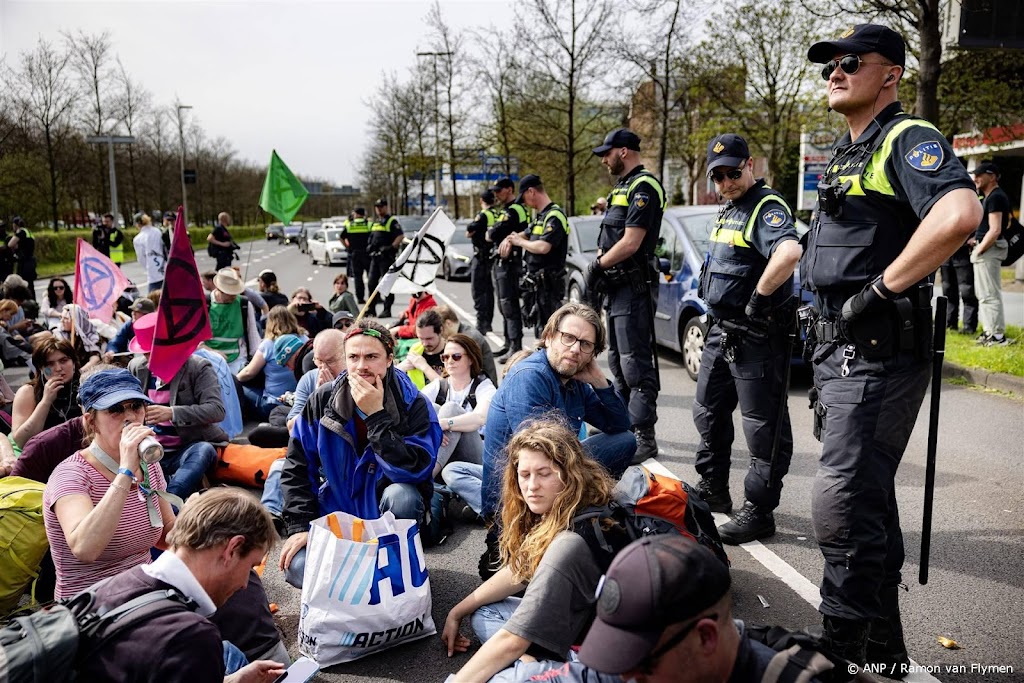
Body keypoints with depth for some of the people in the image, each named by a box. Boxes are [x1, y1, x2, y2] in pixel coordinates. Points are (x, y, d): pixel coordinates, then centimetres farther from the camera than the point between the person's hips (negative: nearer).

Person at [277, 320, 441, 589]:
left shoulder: (413, 404, -15)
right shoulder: (323, 400, -7)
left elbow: (415, 471, -28)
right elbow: (297, 466, -2)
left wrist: (376, 416, -30)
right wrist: (301, 526, -10)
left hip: (388, 510, -2)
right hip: (336, 511, 2)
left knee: (402, 496, -36)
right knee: (298, 568, -23)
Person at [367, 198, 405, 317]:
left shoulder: (392, 221, -4)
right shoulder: (375, 222, 20)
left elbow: (401, 236, -14)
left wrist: (392, 247, -21)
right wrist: (369, 246, 12)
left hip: (386, 256, -8)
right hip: (375, 256, 8)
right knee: (372, 282, 9)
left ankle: (387, 310, -1)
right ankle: (371, 308, 18)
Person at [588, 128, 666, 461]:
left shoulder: (644, 187, -13)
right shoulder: (623, 187, 19)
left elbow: (630, 243, -21)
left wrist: (597, 265, -9)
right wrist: (598, 265, 2)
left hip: (634, 287, -11)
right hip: (617, 287, 11)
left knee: (636, 364, -10)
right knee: (618, 361, 17)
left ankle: (644, 438, -6)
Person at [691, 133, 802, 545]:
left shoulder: (767, 208, -15)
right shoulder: (727, 211, 16)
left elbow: (789, 252, -36)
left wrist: (758, 297, -25)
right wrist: (718, 305, 15)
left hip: (756, 336, -10)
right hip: (721, 329, 10)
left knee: (763, 426, -1)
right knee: (709, 412, 19)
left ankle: (759, 511, 6)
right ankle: (713, 489, 34)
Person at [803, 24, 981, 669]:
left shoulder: (908, 139, -10)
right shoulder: (847, 154, 20)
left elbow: (960, 213, -31)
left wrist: (880, 289, -24)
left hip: (877, 353, -10)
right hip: (842, 349, 10)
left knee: (842, 505, -11)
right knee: (869, 499, 17)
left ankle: (845, 652, 3)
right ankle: (883, 651, 32)